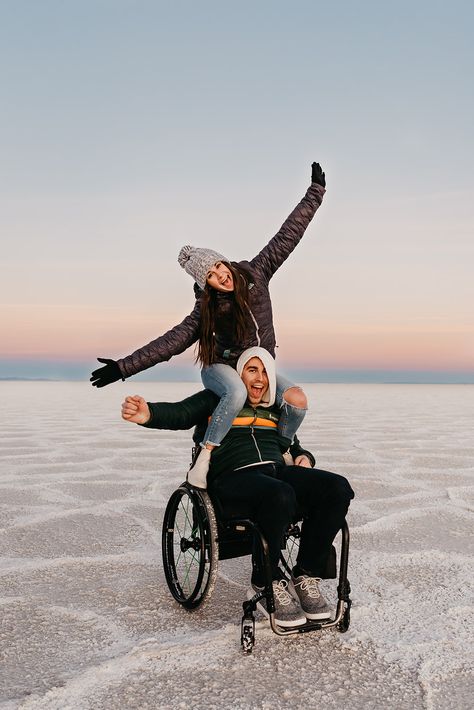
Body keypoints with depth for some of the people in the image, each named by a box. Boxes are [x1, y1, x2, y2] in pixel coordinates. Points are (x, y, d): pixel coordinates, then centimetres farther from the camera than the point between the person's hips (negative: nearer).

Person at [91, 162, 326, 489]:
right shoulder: (207, 309, -10)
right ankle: (205, 455, -27)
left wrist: (315, 192, -3)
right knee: (238, 393, -40)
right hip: (221, 367, -3)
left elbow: (289, 234, -3)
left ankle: (282, 450, 1)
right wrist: (123, 367, -21)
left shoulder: (256, 273, -6)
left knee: (297, 399, -26)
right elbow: (171, 342, -13)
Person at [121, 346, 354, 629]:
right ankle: (266, 585, -17)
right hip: (234, 478, -5)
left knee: (338, 488, -23)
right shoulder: (217, 399, 15)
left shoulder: (274, 410, 30)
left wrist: (304, 457, 13)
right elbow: (180, 413, -2)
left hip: (277, 471, 6)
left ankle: (306, 577, -12)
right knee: (280, 495, -40)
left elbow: (292, 445, 39)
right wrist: (149, 414, -26)